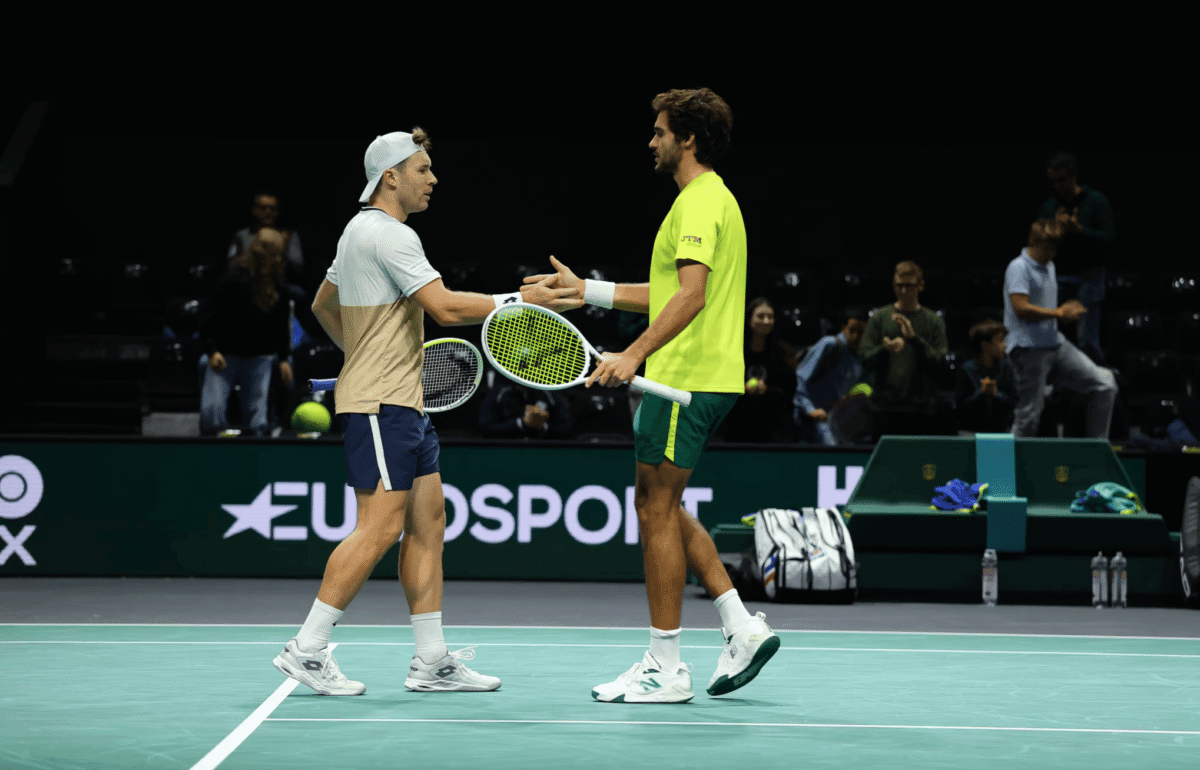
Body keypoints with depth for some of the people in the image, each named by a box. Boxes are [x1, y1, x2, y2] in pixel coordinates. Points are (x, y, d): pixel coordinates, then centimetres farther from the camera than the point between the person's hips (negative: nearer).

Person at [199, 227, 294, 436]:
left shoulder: (277, 282, 3)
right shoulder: (235, 277, -14)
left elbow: (281, 323, 15)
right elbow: (211, 315, -11)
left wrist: (284, 358, 13)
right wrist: (212, 350, -20)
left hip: (259, 358, 5)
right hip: (226, 355, -5)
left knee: (256, 413, -1)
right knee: (212, 408, -12)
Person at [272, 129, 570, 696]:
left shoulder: (361, 232, 18)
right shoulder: (390, 235, -15)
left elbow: (323, 305, 29)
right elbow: (447, 308, -22)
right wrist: (517, 300, -16)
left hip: (402, 404, 11)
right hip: (380, 405, -11)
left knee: (428, 521, 8)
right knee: (380, 527, -12)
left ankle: (432, 662, 8)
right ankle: (306, 650, -8)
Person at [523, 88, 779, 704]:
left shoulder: (700, 202, -13)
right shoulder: (710, 199, 20)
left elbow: (692, 294, -27)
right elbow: (667, 294, 26)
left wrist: (634, 354, -34)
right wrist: (585, 291, 25)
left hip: (686, 378, -11)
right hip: (704, 379, 11)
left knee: (656, 509, -5)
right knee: (660, 508, 16)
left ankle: (665, 668, -1)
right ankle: (741, 627, 12)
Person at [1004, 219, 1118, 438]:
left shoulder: (1049, 267, 19)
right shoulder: (1019, 268, -10)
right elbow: (1021, 308, -21)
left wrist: (1066, 310, 9)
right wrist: (1058, 313, -15)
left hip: (1057, 345, 9)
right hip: (1029, 348, -9)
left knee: (1105, 385, 3)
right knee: (1029, 414, -6)